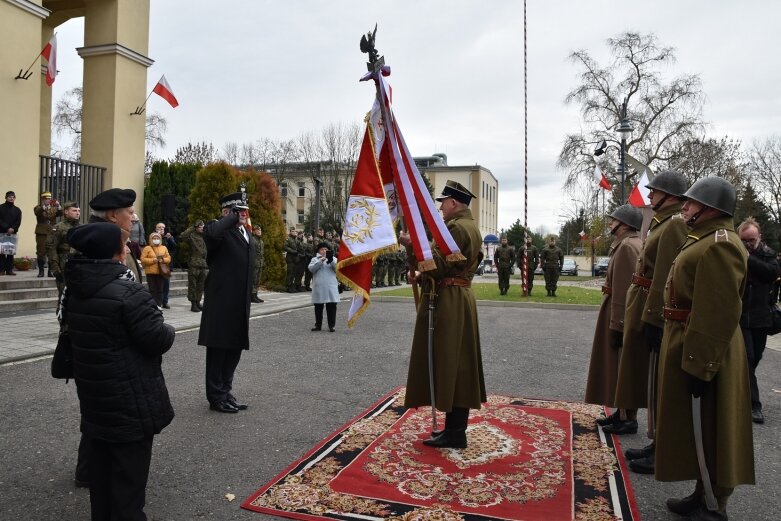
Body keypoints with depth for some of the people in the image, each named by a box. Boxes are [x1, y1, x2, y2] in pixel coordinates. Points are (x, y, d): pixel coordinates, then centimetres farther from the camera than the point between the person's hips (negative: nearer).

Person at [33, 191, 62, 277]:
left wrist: (58, 206, -22)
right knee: (41, 252, 0)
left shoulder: (54, 208, 14)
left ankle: (51, 271, 6)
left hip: (52, 233, 2)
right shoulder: (38, 208, 6)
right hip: (41, 233, -2)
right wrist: (44, 205, -32)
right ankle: (41, 271, 7)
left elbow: (60, 213, -4)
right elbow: (37, 213, -17)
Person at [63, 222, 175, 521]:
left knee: (101, 468, 21)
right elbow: (158, 339, -22)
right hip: (131, 402, -8)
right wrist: (169, 331, -1)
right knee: (129, 473, 4)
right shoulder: (127, 292, -23)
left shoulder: (74, 289, 4)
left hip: (95, 398, 8)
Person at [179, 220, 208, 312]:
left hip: (203, 264, 6)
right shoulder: (192, 236, -3)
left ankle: (198, 302, 20)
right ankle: (193, 304, 3)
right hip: (194, 264, -6)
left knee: (201, 286, 11)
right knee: (192, 285, -1)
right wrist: (191, 229, -15)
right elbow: (181, 237, -20)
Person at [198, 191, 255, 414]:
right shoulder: (221, 230, -9)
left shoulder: (248, 235, 17)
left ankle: (225, 391, 27)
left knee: (235, 347, 13)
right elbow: (209, 233, -35)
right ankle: (216, 396, 13)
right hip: (221, 302, -8)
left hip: (240, 304, 8)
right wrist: (234, 218, -19)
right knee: (218, 348, 3)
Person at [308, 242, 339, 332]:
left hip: (331, 286, 0)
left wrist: (331, 261, -19)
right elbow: (311, 268, -6)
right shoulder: (315, 259, 13)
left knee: (332, 306, -2)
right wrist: (321, 261, -15)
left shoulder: (333, 259, 14)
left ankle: (331, 325, 5)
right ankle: (318, 325, 16)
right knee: (318, 307, 6)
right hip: (318, 286, 0)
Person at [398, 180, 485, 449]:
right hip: (460, 299, 10)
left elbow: (440, 265, -20)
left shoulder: (456, 227, -15)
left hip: (448, 302, -10)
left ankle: (454, 433, 4)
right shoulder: (471, 227, 17)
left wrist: (413, 245, -17)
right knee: (458, 365, 13)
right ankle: (455, 427, 23)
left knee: (448, 364, -4)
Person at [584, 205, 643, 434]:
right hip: (620, 314, 10)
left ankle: (628, 420, 10)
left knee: (622, 369, -1)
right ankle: (623, 413, 28)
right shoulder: (626, 244, 14)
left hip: (621, 318, -10)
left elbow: (623, 291, -23)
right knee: (619, 367, 17)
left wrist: (616, 326, -22)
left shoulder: (627, 247, -18)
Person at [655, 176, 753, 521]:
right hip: (686, 342, 10)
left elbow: (721, 313, -25)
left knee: (709, 431, 2)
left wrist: (700, 364, -24)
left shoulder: (720, 244, -19)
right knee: (696, 429, 18)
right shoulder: (702, 240, 14)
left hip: (701, 351, -10)